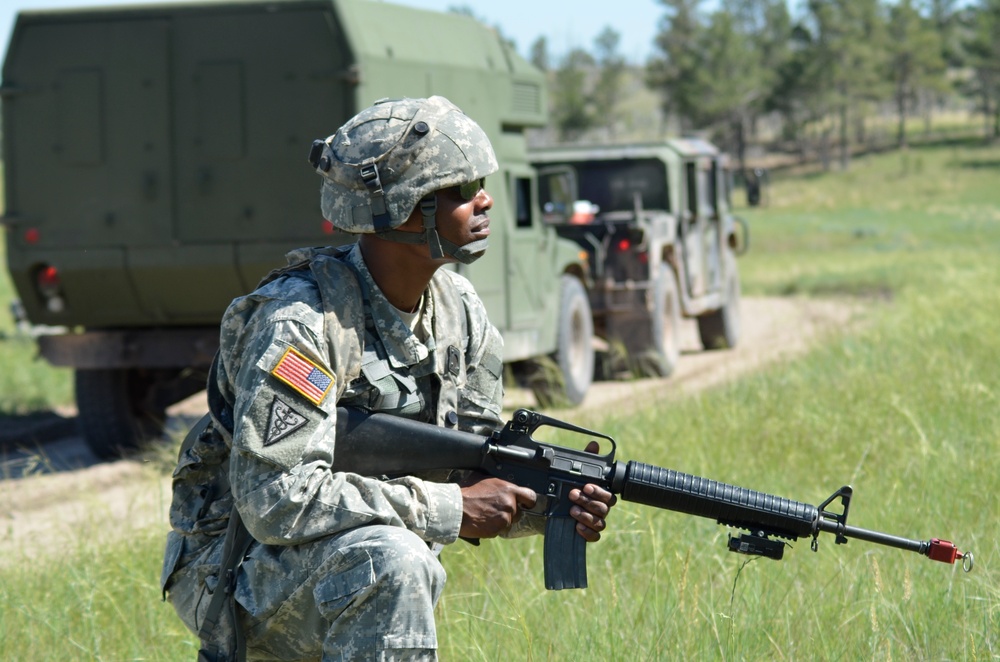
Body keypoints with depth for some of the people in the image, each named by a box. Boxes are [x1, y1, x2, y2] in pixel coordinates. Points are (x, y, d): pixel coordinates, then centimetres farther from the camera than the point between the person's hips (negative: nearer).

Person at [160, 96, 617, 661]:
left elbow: (476, 462, 6)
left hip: (350, 567, 8)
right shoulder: (302, 321, -26)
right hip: (237, 573, -8)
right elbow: (276, 501, -33)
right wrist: (450, 508, -28)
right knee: (392, 560, -34)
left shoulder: (459, 311, -1)